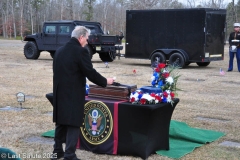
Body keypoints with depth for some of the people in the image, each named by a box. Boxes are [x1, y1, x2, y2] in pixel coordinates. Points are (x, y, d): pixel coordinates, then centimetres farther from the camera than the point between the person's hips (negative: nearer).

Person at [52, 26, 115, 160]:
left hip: (59, 93, 8)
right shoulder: (81, 51, -13)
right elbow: (90, 72, -14)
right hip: (74, 95, -7)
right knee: (73, 125, -1)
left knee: (61, 122, 17)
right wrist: (105, 81, 0)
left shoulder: (59, 51, 10)